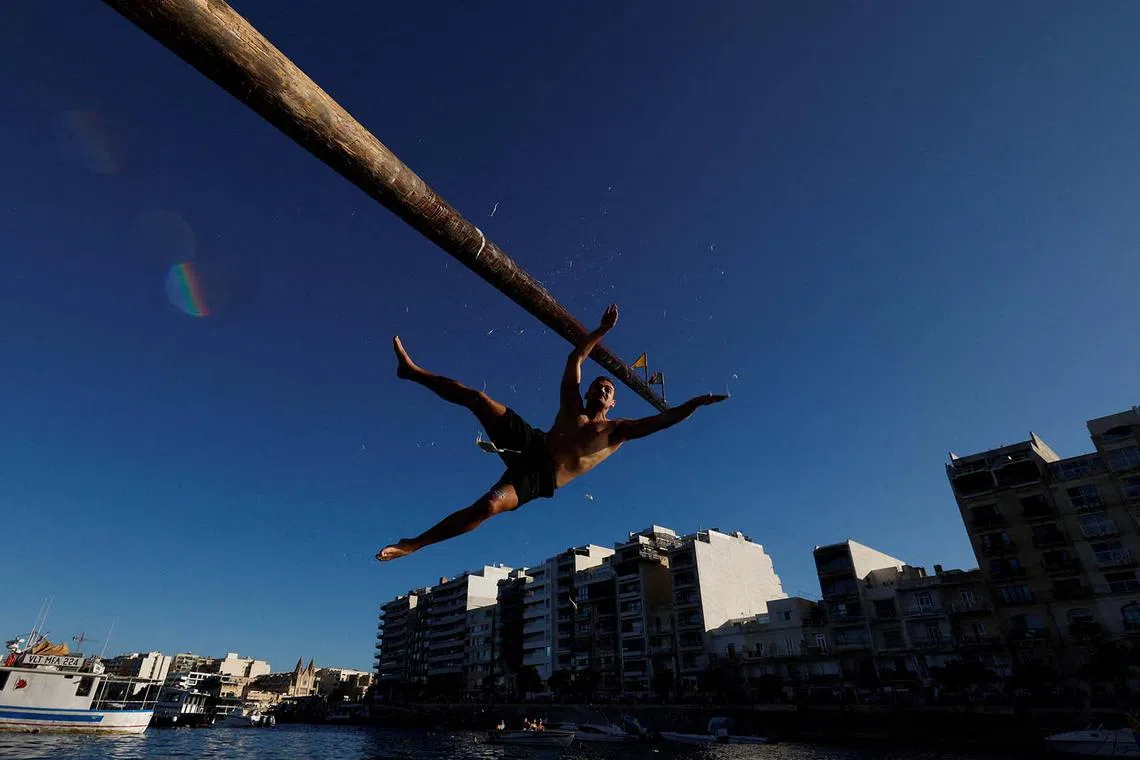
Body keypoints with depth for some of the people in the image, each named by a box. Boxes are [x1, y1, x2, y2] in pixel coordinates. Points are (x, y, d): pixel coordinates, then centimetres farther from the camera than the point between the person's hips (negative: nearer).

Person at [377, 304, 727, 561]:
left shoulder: (618, 431, 11)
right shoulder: (572, 405, 18)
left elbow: (660, 420, 0)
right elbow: (576, 357, 18)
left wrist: (694, 403, -10)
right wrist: (603, 329, 16)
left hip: (540, 477, -3)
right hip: (530, 444, 4)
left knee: (489, 506, -31)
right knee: (475, 397, -13)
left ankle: (413, 544, -19)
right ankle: (412, 371, 3)